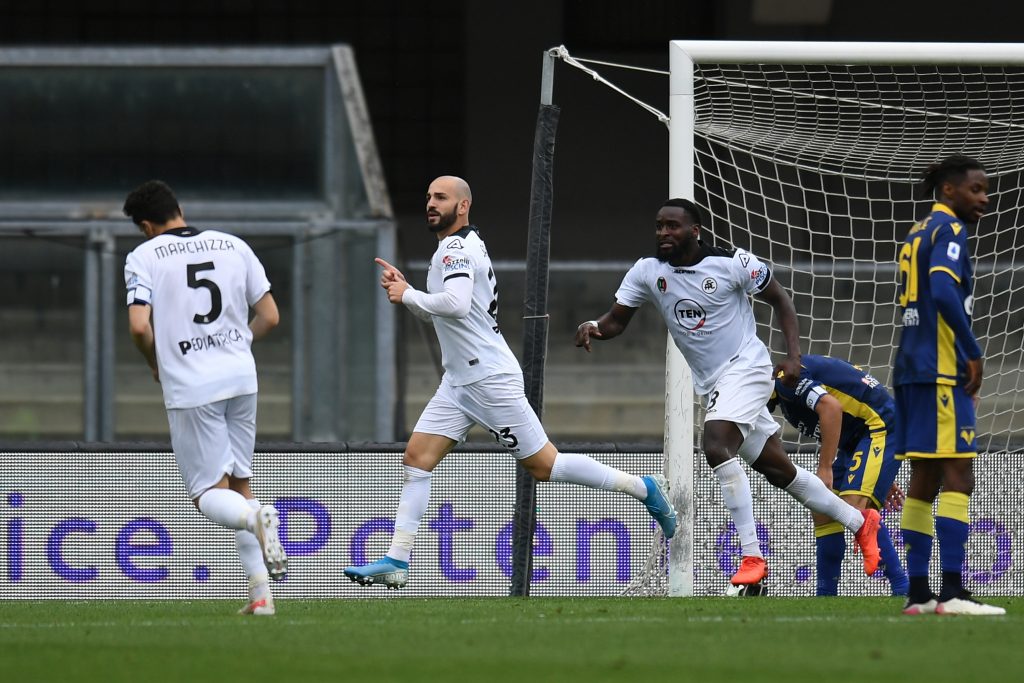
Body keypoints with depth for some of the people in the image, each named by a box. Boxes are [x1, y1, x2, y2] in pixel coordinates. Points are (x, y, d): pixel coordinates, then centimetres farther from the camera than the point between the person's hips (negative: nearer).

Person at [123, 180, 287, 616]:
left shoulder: (144, 257, -2)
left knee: (209, 495, 3)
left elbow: (140, 326, -13)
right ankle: (261, 592, 5)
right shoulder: (233, 246, 9)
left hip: (190, 387, -4)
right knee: (239, 484, 16)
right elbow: (270, 317, 10)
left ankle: (256, 517, -32)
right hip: (241, 377, 4)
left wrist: (156, 364, 7)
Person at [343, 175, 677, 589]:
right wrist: (405, 290, 12)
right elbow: (436, 314, 27)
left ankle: (644, 489, 6)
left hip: (490, 379, -10)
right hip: (459, 381, 10)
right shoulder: (460, 248, 17)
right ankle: (396, 562, -3)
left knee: (544, 466, -5)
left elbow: (456, 304, -31)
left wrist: (407, 295, -18)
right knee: (417, 458, 0)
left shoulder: (456, 248, -14)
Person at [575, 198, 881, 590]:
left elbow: (779, 299, -2)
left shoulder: (732, 263, -12)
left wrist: (793, 356, -10)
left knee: (717, 446, -28)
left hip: (745, 367, -7)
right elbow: (617, 320, 1)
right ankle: (859, 522, 29)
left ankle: (752, 558, -26)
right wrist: (595, 328, -22)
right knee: (778, 470, 11)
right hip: (710, 383, 7)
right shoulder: (647, 272, 1)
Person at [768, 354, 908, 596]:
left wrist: (825, 469, -23)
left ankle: (903, 589, -22)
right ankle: (826, 596, 12)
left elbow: (831, 407, -27)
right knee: (824, 513, 8)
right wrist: (879, 477, 24)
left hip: (880, 426, -11)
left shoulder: (784, 379, -13)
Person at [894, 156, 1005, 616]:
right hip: (942, 371, -9)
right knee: (957, 478, -11)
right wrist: (974, 352, -16)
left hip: (912, 370, 9)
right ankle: (952, 591, -18)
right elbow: (943, 292, -22)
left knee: (924, 482, 9)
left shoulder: (917, 234, 20)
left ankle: (918, 593, 8)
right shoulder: (949, 230, -8)